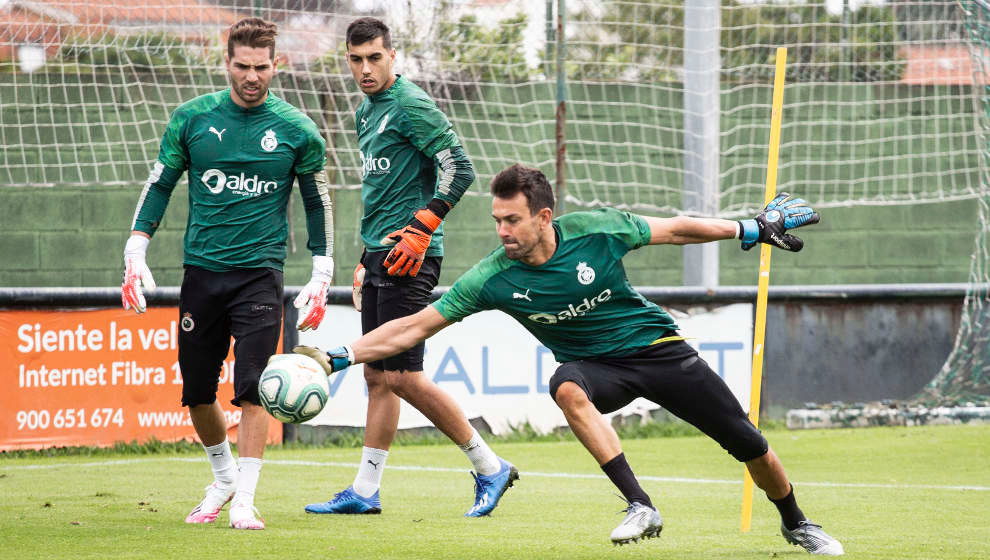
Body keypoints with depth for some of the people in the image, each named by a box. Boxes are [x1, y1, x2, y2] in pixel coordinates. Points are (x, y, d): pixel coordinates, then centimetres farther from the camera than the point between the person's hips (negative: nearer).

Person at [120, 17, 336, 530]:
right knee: (196, 392, 7)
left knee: (252, 390, -13)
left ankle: (244, 501, -9)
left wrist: (321, 277, 7)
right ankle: (223, 477, 31)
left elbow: (318, 201, 10)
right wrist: (135, 254, 1)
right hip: (201, 270, 2)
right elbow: (159, 185, 10)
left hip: (260, 272, -2)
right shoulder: (192, 118, 3)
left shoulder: (297, 130, 0)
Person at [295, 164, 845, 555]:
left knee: (748, 444, -2)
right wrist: (336, 358, -24)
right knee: (567, 388, -37)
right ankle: (640, 507, -34)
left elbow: (674, 229, -3)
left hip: (656, 346, 0)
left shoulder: (595, 231, -19)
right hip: (595, 365, 0)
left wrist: (754, 230, 3)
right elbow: (413, 327, -16)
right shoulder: (493, 278, -18)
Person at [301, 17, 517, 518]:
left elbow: (458, 168, -17)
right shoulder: (366, 112, 18)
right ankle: (365, 491, 12)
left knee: (402, 377, -11)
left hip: (408, 257, -9)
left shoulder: (410, 105, -11)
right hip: (380, 254, 9)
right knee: (377, 376, 9)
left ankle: (490, 468, -2)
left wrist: (421, 229, -20)